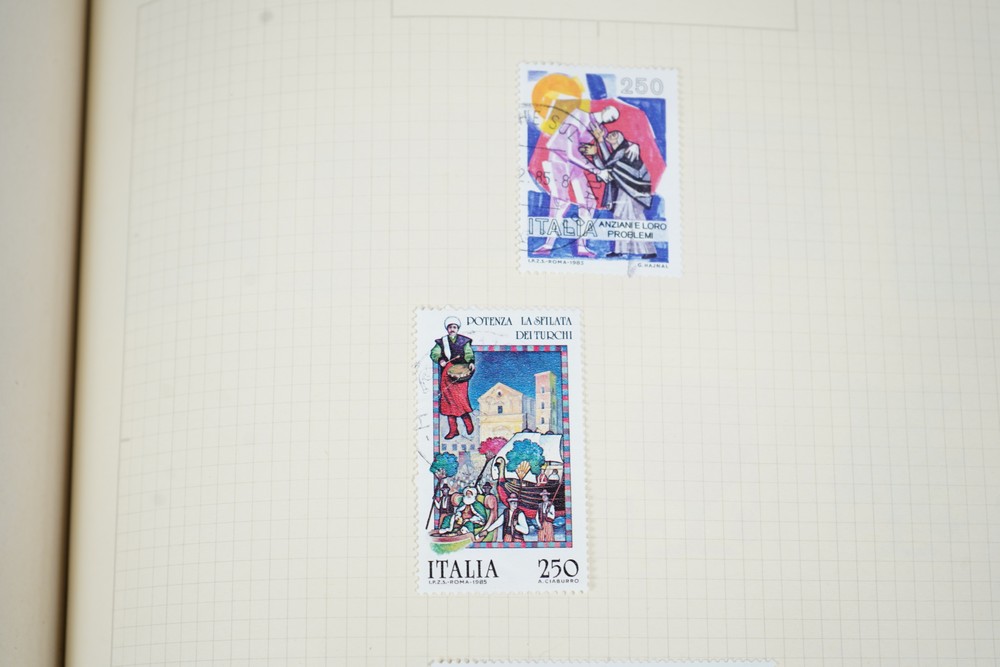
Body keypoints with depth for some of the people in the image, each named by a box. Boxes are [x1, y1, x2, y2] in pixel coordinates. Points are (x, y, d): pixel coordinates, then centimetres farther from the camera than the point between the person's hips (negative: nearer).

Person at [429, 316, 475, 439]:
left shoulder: (464, 341, 9)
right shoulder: (442, 342, 14)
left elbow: (469, 353, -3)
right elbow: (434, 353, 5)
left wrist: (471, 362, -24)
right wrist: (440, 360, -16)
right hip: (447, 373, 3)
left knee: (460, 398, -13)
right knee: (448, 399, 0)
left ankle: (468, 424, 3)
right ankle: (453, 429, 5)